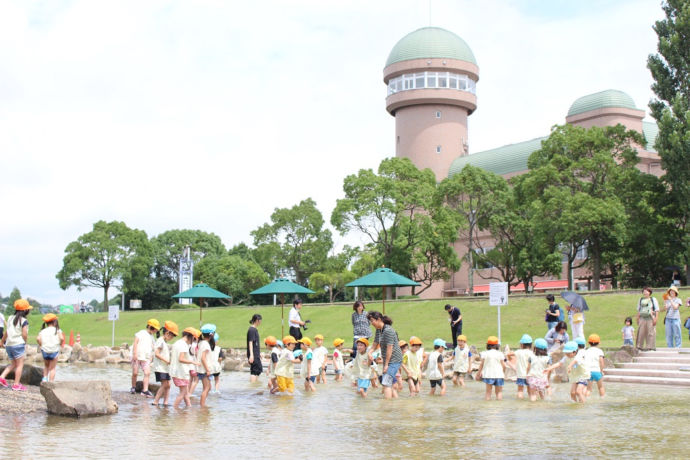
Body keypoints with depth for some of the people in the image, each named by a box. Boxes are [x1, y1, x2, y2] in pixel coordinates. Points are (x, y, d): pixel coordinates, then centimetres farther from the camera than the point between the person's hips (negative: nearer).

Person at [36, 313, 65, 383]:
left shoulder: (43, 331, 6)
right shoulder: (57, 330, -1)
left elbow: (38, 338, -10)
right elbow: (61, 338, -15)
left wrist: (41, 345, 3)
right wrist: (60, 345, 2)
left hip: (44, 351, 2)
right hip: (54, 351, -2)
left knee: (46, 366, 29)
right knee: (52, 368, 11)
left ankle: (45, 378, 19)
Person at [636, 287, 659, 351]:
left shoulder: (653, 299, 5)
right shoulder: (640, 300, 16)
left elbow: (657, 310, 2)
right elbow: (638, 310, 22)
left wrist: (656, 318, -8)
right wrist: (638, 318, 16)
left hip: (650, 318, -3)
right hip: (642, 318, 3)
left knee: (651, 333, -5)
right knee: (641, 333, 0)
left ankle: (650, 346, -1)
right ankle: (639, 346, 4)